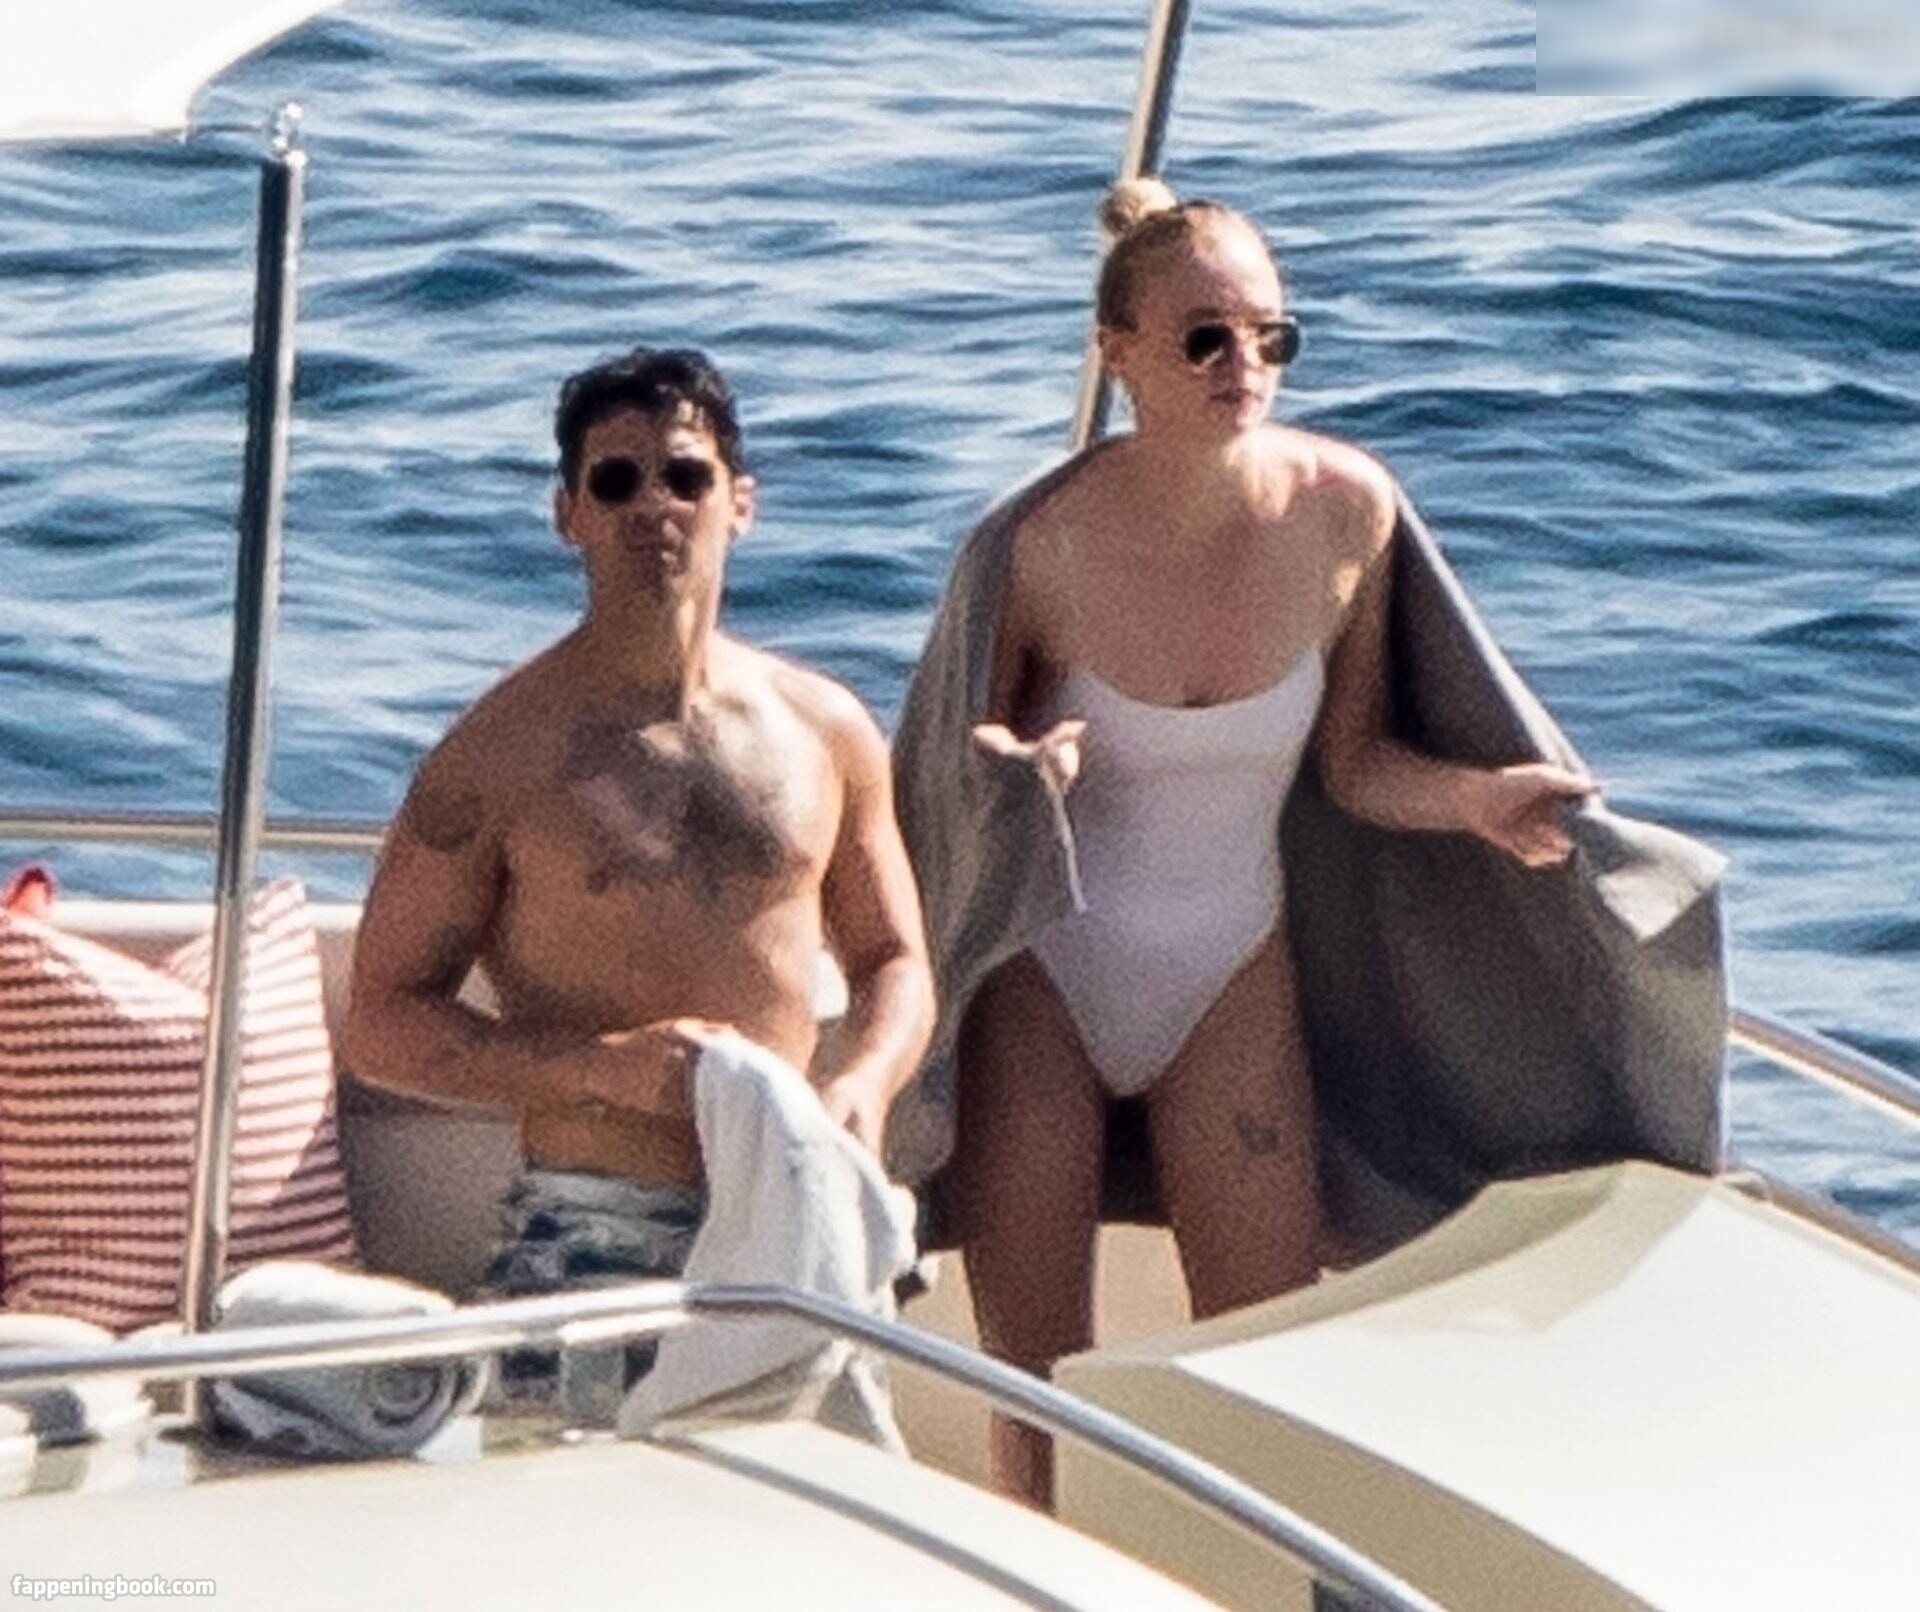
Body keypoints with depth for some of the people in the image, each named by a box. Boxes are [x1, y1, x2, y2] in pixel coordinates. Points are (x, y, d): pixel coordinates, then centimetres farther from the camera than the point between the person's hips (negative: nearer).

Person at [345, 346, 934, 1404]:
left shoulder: (825, 731, 12)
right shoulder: (497, 753, -1)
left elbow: (894, 963, 22)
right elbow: (384, 1022, -1)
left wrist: (861, 1084, -1)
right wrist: (603, 1066, -14)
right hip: (593, 1237, -3)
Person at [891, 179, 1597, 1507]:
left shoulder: (1346, 510, -11)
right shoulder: (1045, 544, -20)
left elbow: (1352, 763, 0)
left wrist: (1474, 797, -19)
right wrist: (1013, 770, -30)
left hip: (1234, 975, 3)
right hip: (1044, 979, -2)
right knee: (1036, 1376, 4)